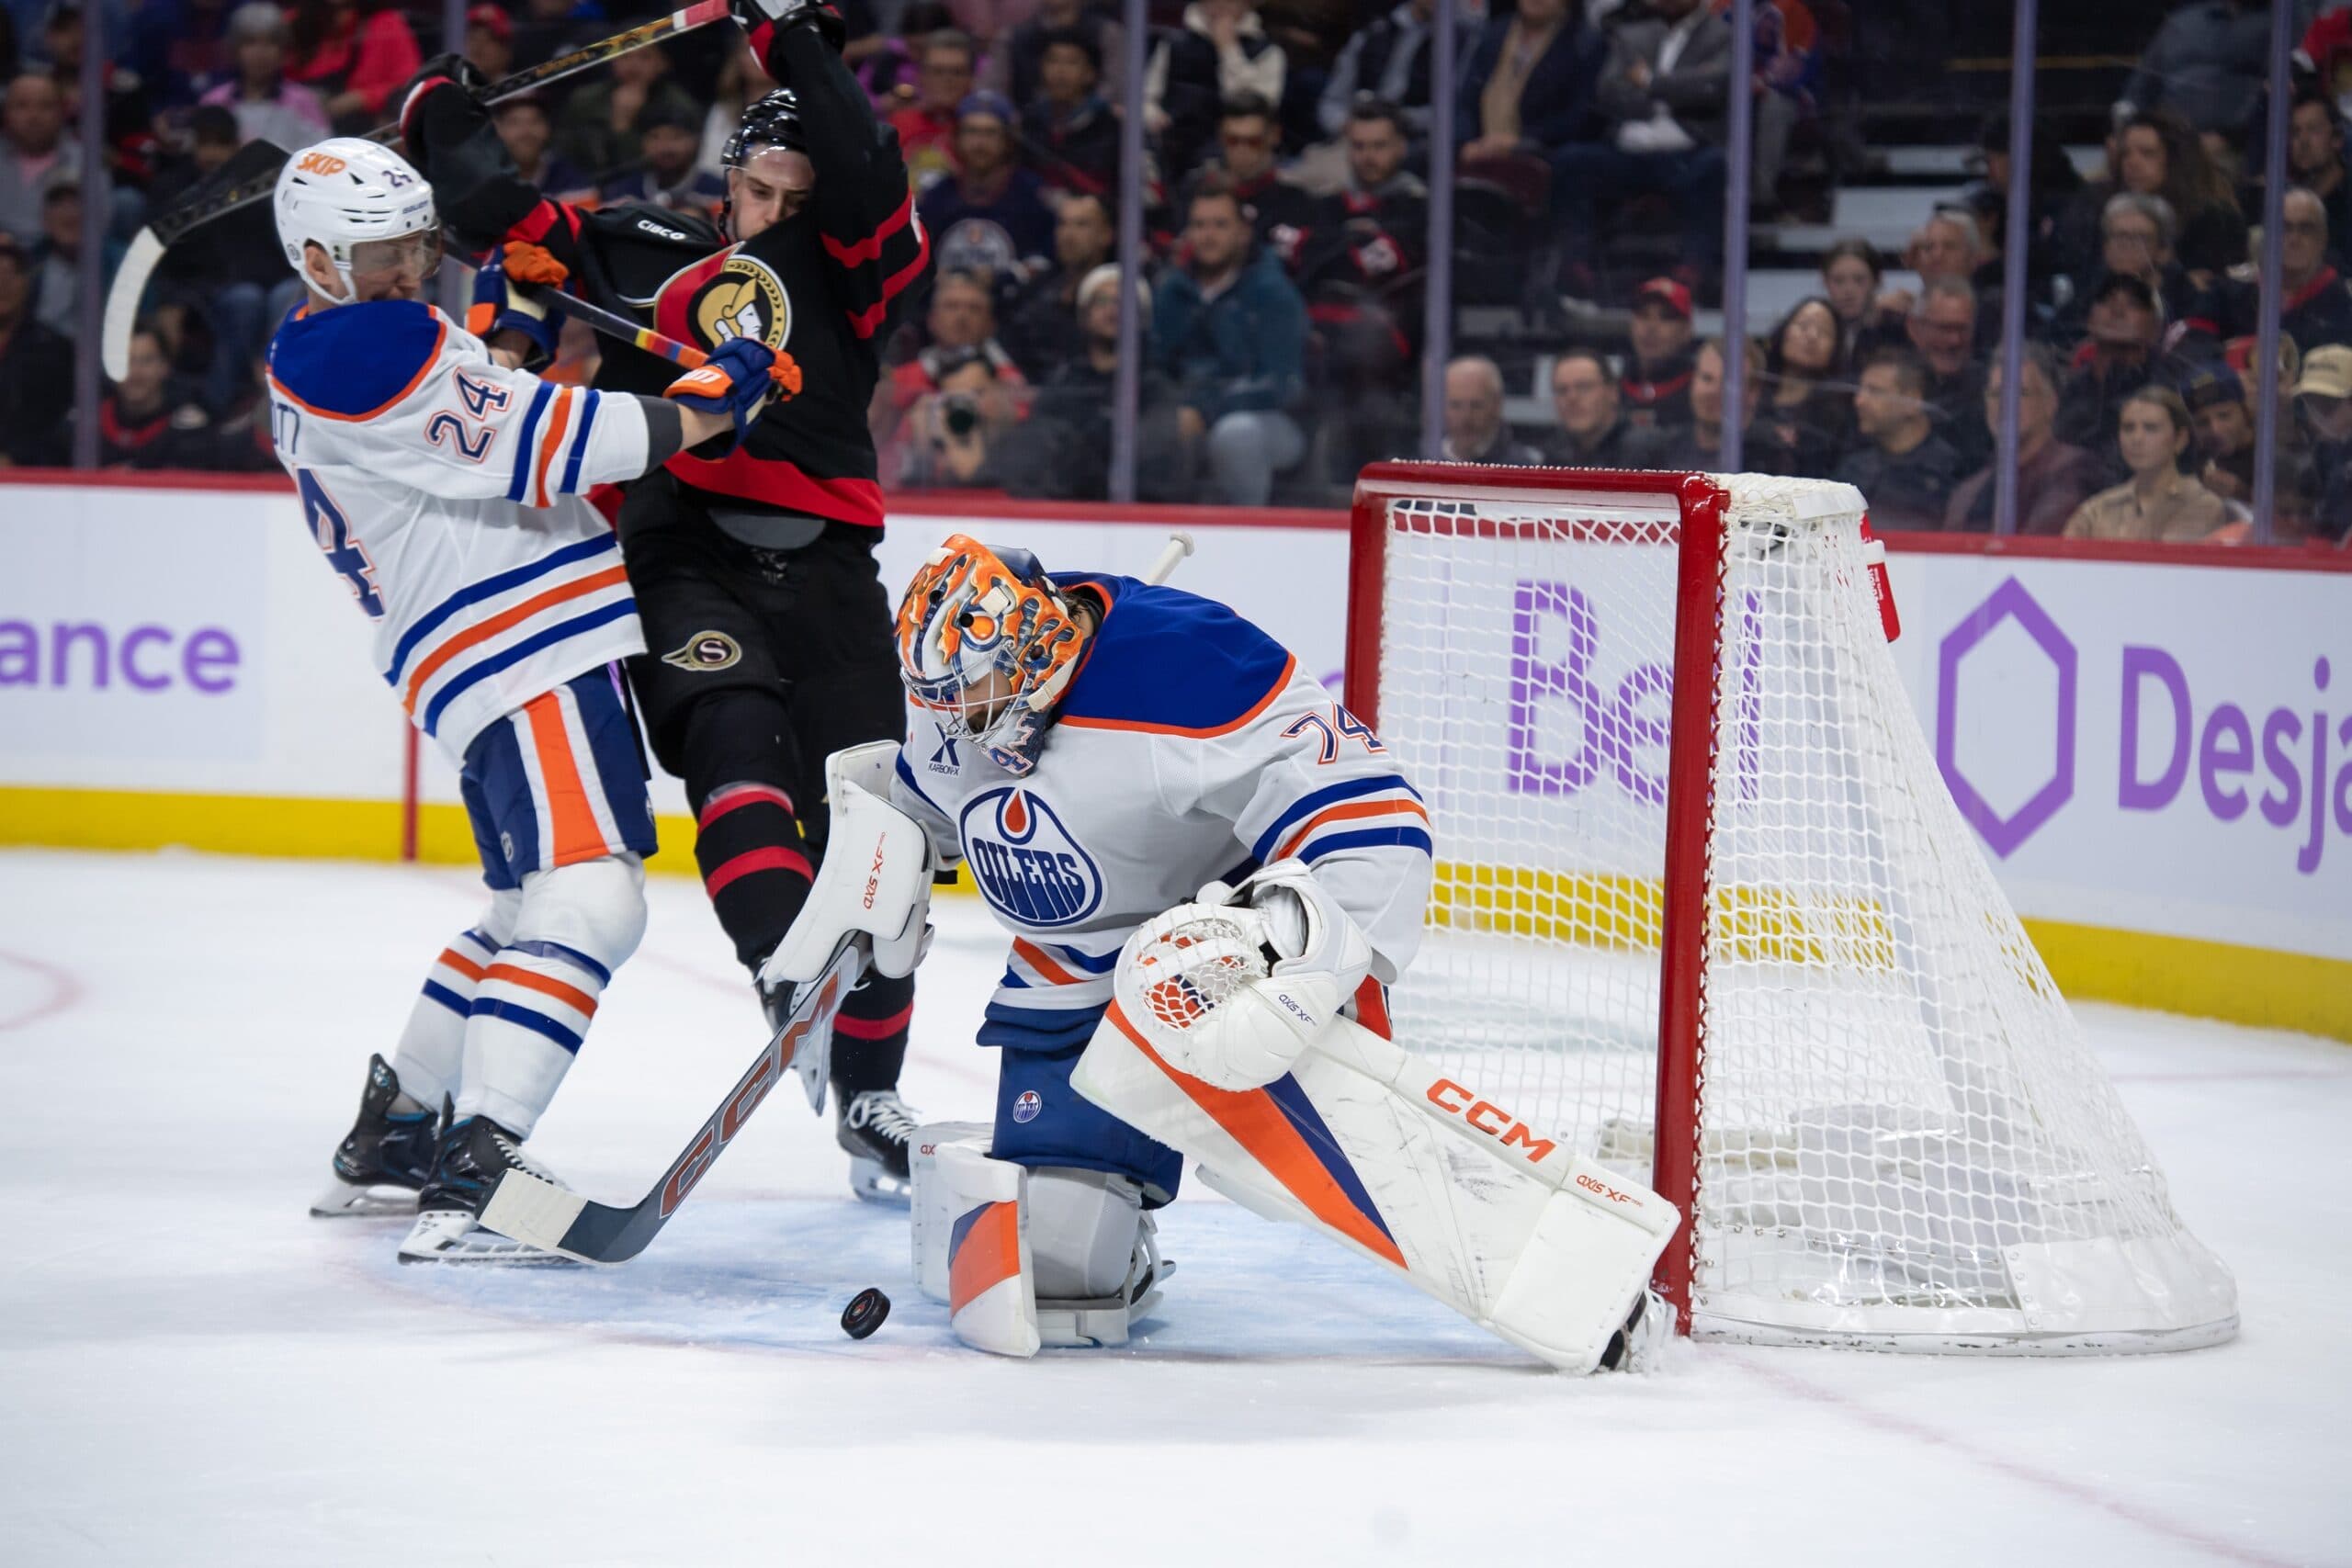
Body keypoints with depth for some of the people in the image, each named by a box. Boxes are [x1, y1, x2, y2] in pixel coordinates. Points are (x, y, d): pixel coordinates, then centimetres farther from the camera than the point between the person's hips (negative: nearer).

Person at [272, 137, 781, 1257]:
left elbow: (482, 431, 27)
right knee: (589, 904, -20)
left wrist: (502, 326, 15)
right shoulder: (366, 348, -14)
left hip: (516, 651, 11)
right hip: (524, 654, -11)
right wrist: (707, 407, -14)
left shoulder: (315, 357, 19)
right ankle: (471, 1184, -28)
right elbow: (533, 444, -18)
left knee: (532, 912, 22)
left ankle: (390, 1136, 29)